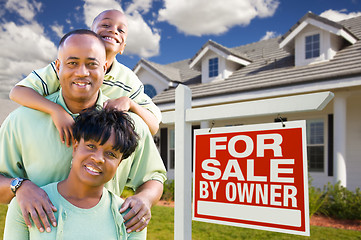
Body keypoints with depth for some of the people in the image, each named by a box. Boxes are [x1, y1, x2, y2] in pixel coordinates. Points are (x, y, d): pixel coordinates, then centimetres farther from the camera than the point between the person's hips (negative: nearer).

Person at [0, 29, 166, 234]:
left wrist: (145, 198, -11)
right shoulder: (21, 121, -5)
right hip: (41, 234, 1)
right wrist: (20, 187, -19)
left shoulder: (132, 125, -3)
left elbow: (153, 179, 9)